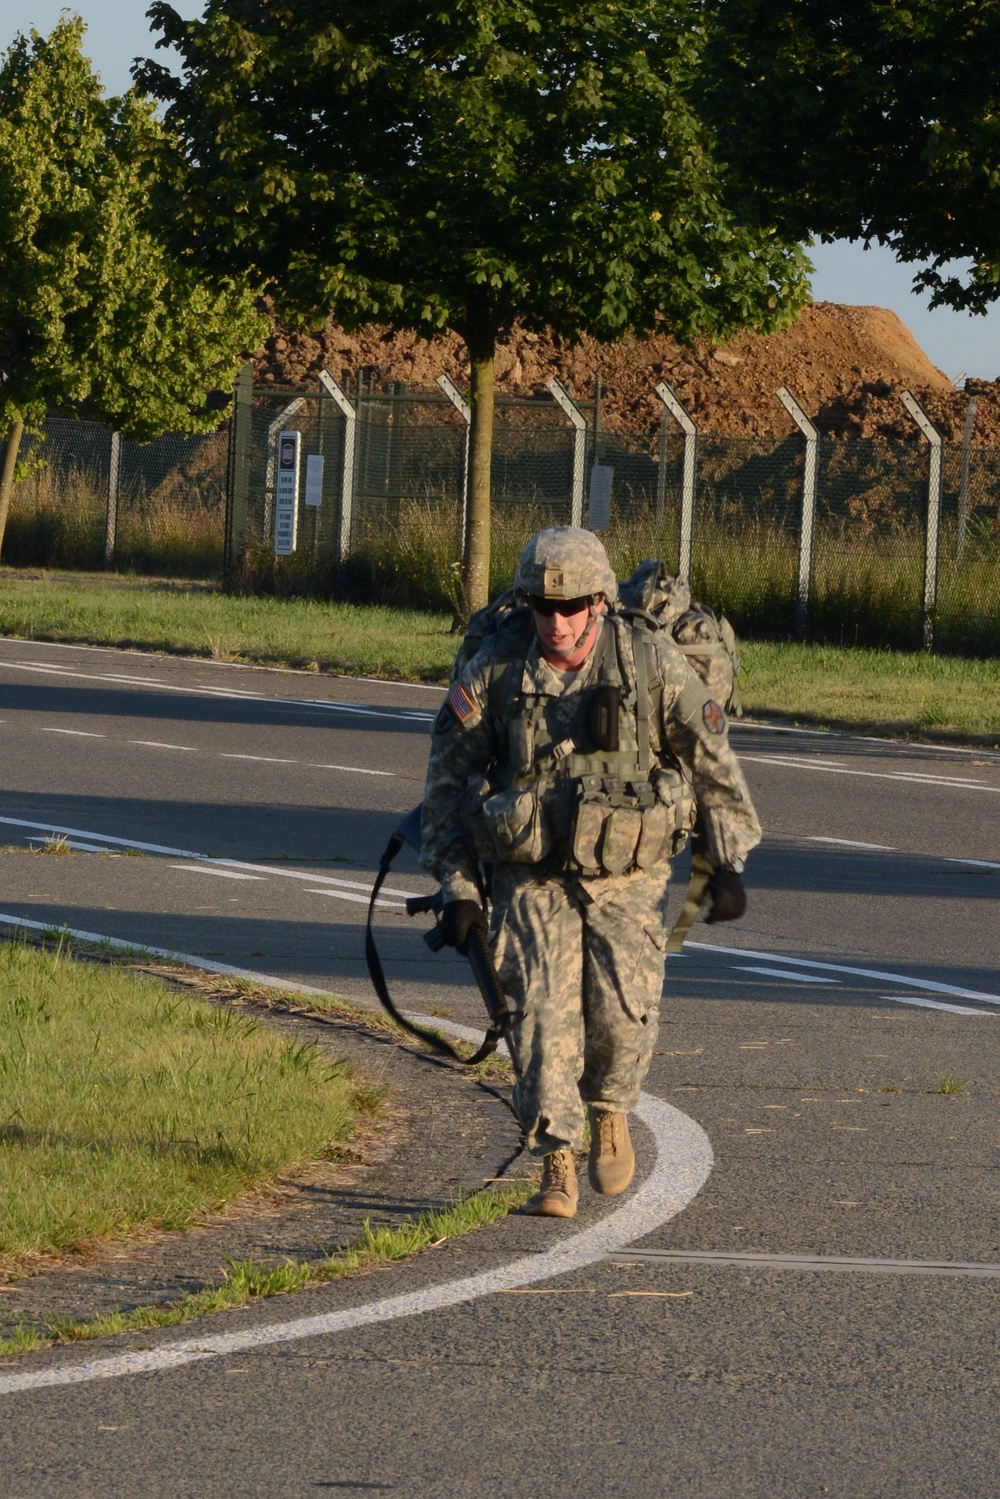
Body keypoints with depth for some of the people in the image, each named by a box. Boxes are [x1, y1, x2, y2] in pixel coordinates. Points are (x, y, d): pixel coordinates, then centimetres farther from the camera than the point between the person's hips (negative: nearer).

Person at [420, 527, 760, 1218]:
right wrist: (458, 887, -2)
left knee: (624, 1012, -11)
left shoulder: (652, 662, -9)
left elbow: (714, 762, 1)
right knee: (544, 1013, -11)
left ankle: (610, 1110, 21)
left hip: (627, 878, -1)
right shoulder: (494, 670, -7)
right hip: (533, 876, 1)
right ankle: (557, 1167, -3)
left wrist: (729, 863, 0)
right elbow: (450, 780, 2)